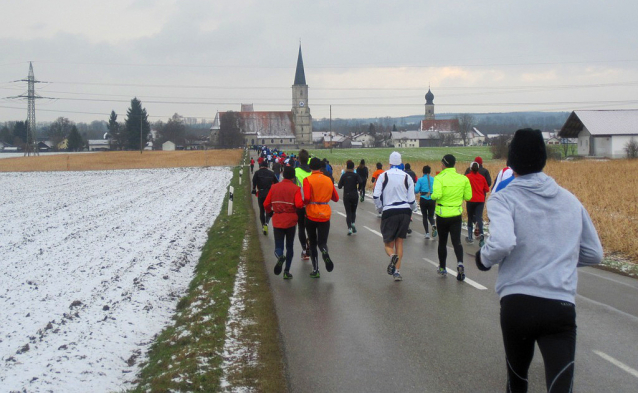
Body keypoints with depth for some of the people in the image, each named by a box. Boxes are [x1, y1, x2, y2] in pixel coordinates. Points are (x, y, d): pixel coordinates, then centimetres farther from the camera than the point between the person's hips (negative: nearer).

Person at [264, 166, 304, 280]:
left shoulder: (274, 187, 1)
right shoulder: (295, 188, -8)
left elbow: (266, 204, 2)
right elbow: (299, 204, -21)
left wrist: (270, 212, 22)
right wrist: (303, 203, 1)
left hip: (277, 221, 1)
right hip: (291, 221, -1)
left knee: (278, 246, 6)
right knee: (290, 246, 15)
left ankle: (280, 257, -29)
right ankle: (287, 271, 12)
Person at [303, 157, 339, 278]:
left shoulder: (308, 180, -8)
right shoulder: (328, 180, 4)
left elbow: (307, 197, -20)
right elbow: (336, 198, 11)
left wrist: (304, 203, 0)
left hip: (311, 215, -2)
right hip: (325, 215, 2)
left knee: (313, 243, 14)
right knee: (322, 242, 7)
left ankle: (315, 270, 10)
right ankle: (325, 254, -29)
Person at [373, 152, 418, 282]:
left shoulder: (383, 176, -2)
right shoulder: (407, 177, 3)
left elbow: (376, 196, -7)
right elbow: (412, 200, 3)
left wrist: (380, 208, 9)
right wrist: (413, 209, 22)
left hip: (389, 212, -2)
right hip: (405, 211, 2)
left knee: (388, 243, 8)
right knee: (400, 241, 12)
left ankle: (392, 255, -26)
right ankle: (397, 271, 5)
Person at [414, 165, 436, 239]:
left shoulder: (420, 180, -4)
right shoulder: (434, 179, 2)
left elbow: (416, 190, -10)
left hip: (423, 200, -1)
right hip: (432, 200, 1)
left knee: (425, 216, 13)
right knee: (430, 216, 13)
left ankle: (427, 233, 5)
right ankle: (433, 225, -20)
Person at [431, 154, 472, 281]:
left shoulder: (439, 178, -12)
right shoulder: (463, 179, -1)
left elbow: (437, 195, -25)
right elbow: (468, 197, 2)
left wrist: (431, 196, -4)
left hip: (442, 214, -2)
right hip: (457, 214, 2)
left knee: (442, 242, 14)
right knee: (456, 241, 3)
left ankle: (442, 268, 26)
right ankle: (460, 263, -23)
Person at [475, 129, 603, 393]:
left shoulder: (504, 199, -3)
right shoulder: (570, 200, 12)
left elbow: (502, 243, -21)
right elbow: (594, 254, 18)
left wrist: (484, 259, 0)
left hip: (516, 304, -1)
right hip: (562, 307, 2)